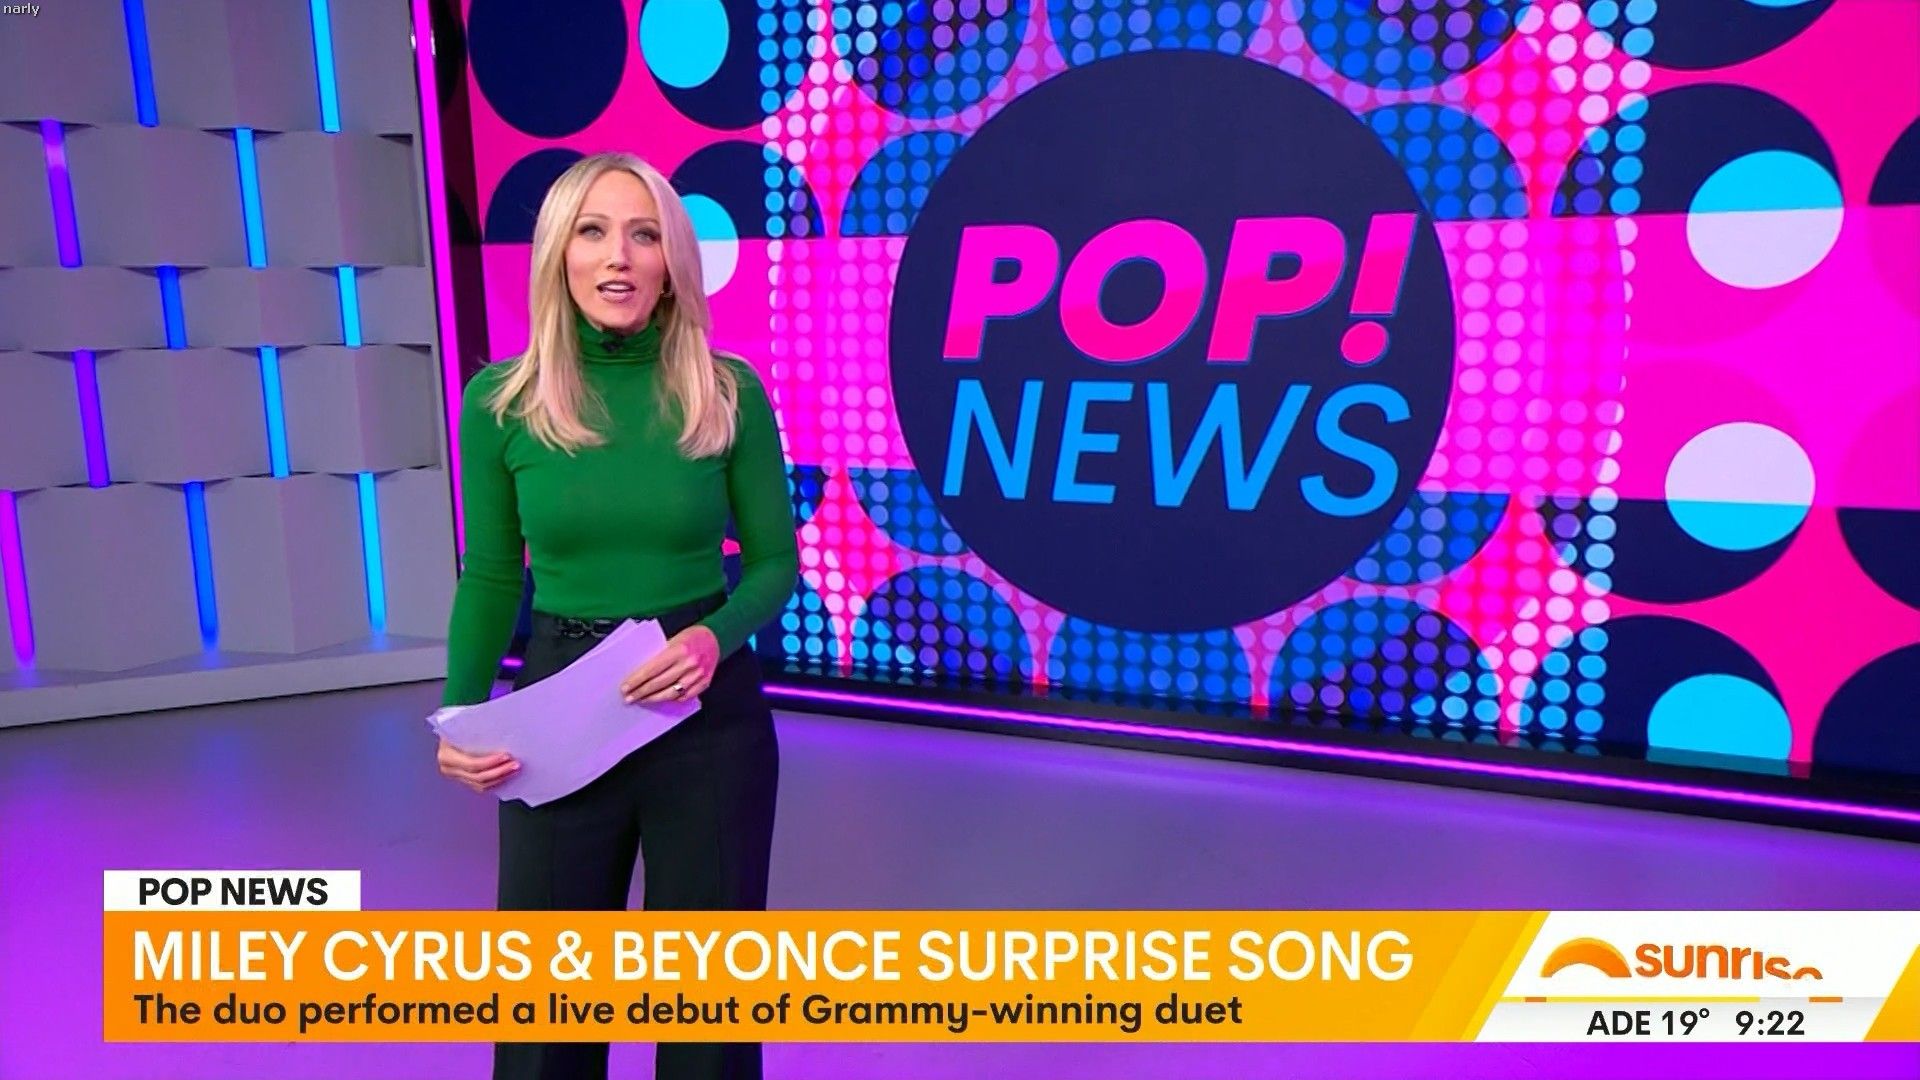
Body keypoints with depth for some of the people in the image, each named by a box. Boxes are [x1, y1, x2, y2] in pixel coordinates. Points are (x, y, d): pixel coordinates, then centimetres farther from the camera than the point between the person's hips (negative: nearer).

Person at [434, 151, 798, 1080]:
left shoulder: (729, 393, -7)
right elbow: (491, 577, 4)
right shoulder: (502, 399, -4)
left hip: (710, 711, -1)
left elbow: (775, 562, 0)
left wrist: (716, 636, -20)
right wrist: (462, 713, -8)